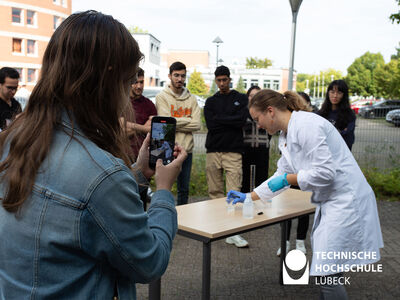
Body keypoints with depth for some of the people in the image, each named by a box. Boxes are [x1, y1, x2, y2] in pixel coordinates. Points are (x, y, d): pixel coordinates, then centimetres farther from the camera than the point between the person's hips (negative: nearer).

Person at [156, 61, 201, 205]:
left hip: (187, 150, 4)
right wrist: (187, 120, -7)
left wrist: (176, 123, -10)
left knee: (184, 189, 13)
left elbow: (197, 124, -2)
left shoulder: (191, 99, 10)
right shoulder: (162, 97, -1)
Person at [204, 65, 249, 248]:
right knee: (215, 191, 4)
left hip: (233, 151, -3)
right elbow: (210, 124, -1)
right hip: (213, 150, 3)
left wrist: (219, 119, -4)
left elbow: (241, 121, -7)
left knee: (234, 192, -10)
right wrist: (230, 121, -4)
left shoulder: (241, 99, 9)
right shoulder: (211, 101, 14)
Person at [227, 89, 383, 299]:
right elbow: (283, 173, 23)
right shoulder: (286, 135, 13)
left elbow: (325, 173, -23)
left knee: (327, 275, -10)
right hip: (329, 203, 10)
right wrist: (249, 196, 24)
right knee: (323, 274, 14)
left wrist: (287, 179, -12)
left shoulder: (307, 126, -18)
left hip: (346, 201, -10)